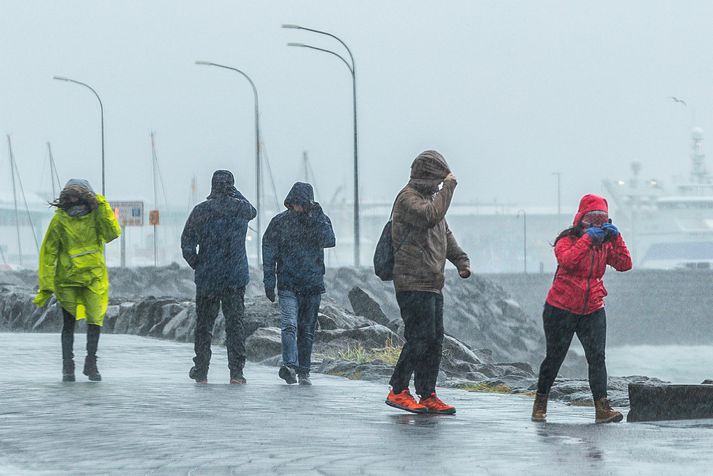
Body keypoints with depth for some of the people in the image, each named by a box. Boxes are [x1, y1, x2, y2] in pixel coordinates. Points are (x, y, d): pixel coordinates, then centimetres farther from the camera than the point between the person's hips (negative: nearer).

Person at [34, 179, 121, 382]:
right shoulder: (59, 220, -8)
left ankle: (91, 364, 15)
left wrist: (103, 208, -25)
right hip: (67, 279, -1)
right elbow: (48, 253, -5)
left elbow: (112, 234, -20)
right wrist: (46, 286, -8)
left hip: (94, 277, 1)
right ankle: (67, 367, 9)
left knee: (95, 320, -1)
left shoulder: (96, 216, -4)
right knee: (69, 323, 2)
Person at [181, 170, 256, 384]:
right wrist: (234, 192, 19)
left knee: (204, 325, 8)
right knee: (235, 323, 0)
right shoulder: (241, 209, -2)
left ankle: (201, 371, 13)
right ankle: (236, 372, -7)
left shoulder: (201, 211, -4)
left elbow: (187, 243, -2)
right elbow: (252, 211, 24)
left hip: (206, 278, 0)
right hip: (236, 278, 0)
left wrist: (197, 266, 11)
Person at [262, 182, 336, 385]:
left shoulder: (320, 220, 4)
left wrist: (318, 218, -20)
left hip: (313, 284, 2)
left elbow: (329, 242, -14)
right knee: (290, 325, -18)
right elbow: (269, 252, 5)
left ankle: (303, 371, 13)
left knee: (307, 331, 7)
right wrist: (269, 282, 0)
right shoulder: (279, 222, 3)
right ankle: (290, 365, -30)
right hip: (288, 284, -2)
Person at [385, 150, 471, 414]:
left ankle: (428, 396, 11)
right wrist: (449, 187, -18)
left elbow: (445, 233, 29)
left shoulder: (430, 197, 22)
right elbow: (431, 216, -28)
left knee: (435, 341, 8)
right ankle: (398, 391, -7)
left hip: (432, 284, 10)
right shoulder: (408, 197, -9)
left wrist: (460, 259, 15)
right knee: (420, 337, -13)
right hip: (412, 282, -10)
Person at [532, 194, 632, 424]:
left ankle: (602, 407, -17)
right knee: (554, 356, 4)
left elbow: (624, 264, -6)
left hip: (593, 310, 3)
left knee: (597, 356, -10)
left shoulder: (604, 244, 7)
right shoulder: (567, 240, -8)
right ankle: (540, 402, 23)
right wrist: (587, 239, -30)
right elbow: (567, 260, -30)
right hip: (561, 309, -3)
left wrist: (616, 238, -14)